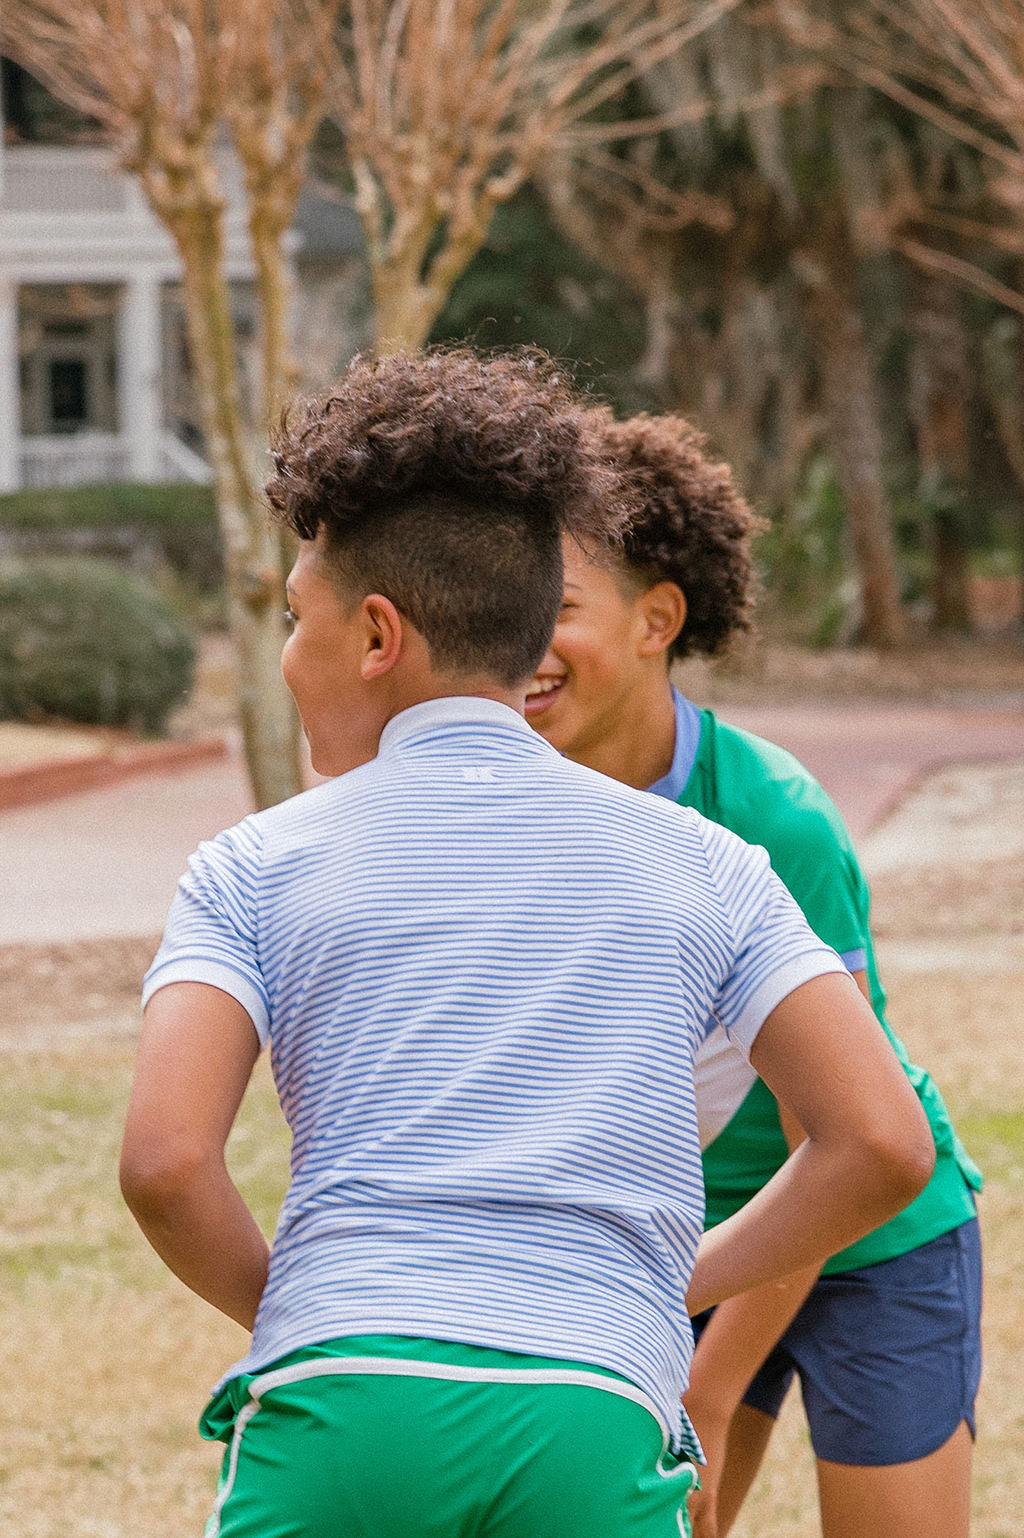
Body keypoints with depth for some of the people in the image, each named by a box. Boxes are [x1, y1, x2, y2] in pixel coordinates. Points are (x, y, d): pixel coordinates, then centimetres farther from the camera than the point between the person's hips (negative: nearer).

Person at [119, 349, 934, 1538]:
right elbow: (881, 1143, 9)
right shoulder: (700, 863, 16)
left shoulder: (254, 869, 11)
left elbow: (164, 1163, -2)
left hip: (335, 1418, -1)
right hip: (596, 1430, 1)